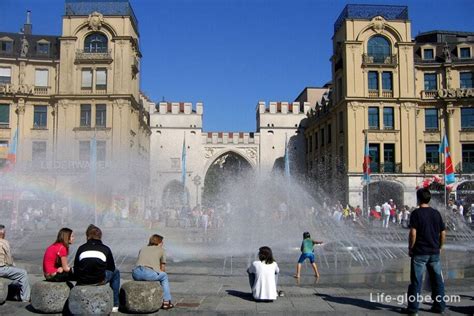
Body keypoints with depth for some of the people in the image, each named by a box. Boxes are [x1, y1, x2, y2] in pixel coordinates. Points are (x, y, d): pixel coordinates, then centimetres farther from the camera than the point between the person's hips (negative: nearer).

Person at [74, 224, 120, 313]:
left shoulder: (81, 248, 8)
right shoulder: (105, 249, 6)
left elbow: (76, 269, 10)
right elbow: (111, 268, 11)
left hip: (82, 281, 3)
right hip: (99, 280, -2)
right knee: (116, 273, 27)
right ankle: (115, 305, 24)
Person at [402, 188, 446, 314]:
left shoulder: (416, 213, -9)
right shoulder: (436, 213, 6)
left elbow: (413, 233, -16)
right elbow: (443, 234, 7)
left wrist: (410, 248, -5)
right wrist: (439, 247, 18)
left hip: (420, 253, -5)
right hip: (434, 252, 5)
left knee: (416, 281, 1)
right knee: (437, 280, 13)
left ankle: (413, 307, 5)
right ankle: (439, 306, 20)